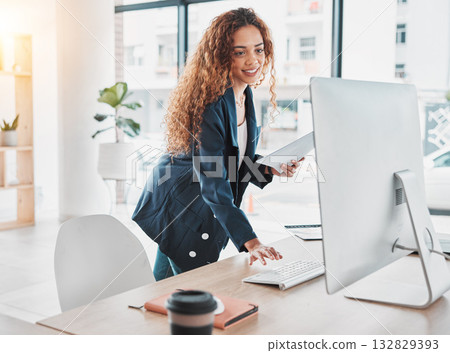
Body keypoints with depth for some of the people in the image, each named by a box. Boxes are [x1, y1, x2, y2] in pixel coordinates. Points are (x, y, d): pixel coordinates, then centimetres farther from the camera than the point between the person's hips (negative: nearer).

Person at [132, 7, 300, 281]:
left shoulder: (246, 96, 0)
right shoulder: (210, 103, -27)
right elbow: (212, 182, -32)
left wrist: (271, 168, -9)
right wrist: (250, 241, -39)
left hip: (208, 214, 8)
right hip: (179, 208, -7)